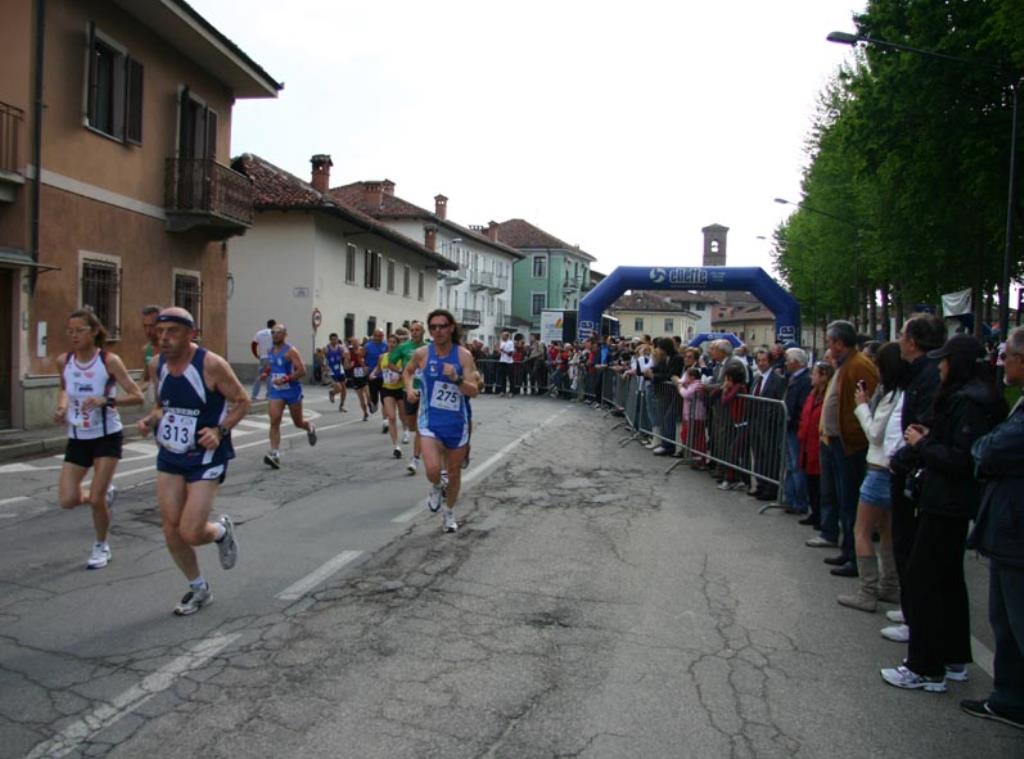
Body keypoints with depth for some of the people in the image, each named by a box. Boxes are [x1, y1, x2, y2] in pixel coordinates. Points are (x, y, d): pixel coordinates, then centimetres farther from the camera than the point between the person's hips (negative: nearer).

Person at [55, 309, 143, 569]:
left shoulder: (109, 361, -15)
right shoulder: (63, 361, -2)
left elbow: (137, 396, -16)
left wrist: (105, 400, -30)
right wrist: (62, 407, 0)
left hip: (107, 437, -4)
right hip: (77, 438, 4)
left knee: (96, 499, -5)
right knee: (67, 501, -3)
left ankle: (101, 547, 22)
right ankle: (106, 493, 31)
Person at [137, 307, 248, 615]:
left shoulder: (211, 364, -19)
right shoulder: (158, 364, 0)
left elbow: (242, 401, -10)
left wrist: (220, 430, -24)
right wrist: (151, 420, -7)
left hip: (206, 459, -6)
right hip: (169, 456, 6)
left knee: (191, 533, -11)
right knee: (171, 529, 6)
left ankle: (221, 531, 27)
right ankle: (199, 588, 29)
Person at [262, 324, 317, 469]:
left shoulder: (291, 351, -15)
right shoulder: (271, 351, 7)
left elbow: (302, 371, -20)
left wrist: (285, 379, -29)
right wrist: (267, 373, 9)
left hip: (292, 391, -5)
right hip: (276, 391, 5)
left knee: (298, 423, 10)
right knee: (274, 422, -12)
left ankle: (310, 428, 46)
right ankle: (275, 455, -15)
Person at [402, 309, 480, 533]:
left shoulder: (464, 355, -9)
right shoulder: (422, 353, -6)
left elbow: (474, 392, -13)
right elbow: (407, 372, 16)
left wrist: (456, 378, -30)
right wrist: (409, 388, -3)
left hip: (457, 422, 1)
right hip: (430, 420, -1)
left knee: (454, 471, 13)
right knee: (433, 470, -20)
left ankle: (449, 512, 39)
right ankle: (437, 487, 18)